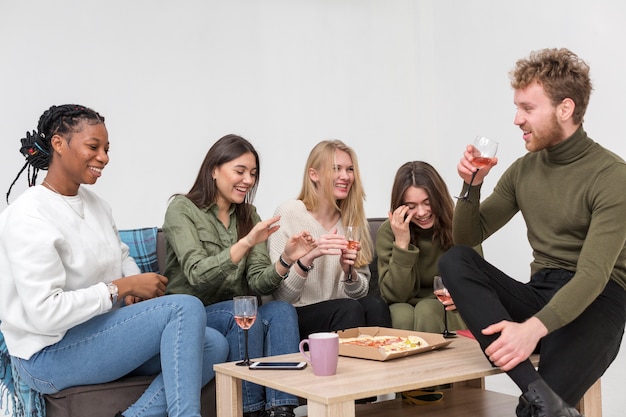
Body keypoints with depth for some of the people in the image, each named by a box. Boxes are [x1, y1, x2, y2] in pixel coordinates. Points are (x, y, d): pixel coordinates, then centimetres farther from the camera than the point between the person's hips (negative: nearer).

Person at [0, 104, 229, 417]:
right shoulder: (28, 217, -17)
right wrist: (122, 287, -19)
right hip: (48, 356, -8)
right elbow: (45, 313, -25)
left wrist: (136, 289, -2)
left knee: (213, 345, -10)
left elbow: (122, 257, 22)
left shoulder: (93, 202, 9)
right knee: (186, 307, -23)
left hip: (97, 332, 9)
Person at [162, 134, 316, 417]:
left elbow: (257, 283, 0)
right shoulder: (182, 209, -6)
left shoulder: (248, 214, 10)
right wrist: (245, 242, -33)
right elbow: (197, 275, -21)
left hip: (238, 314, 5)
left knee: (282, 311, -24)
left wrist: (285, 261, -21)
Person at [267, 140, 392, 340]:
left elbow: (361, 292, 8)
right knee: (349, 308, -30)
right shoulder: (287, 214, -8)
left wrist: (349, 272, -14)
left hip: (342, 314, 4)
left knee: (375, 304, -26)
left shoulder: (354, 219, 8)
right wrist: (308, 257, -27)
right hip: (297, 317, -4)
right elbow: (281, 295, -11)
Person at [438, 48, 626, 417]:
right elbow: (469, 237, 16)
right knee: (454, 261, -23)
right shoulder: (523, 170, 10)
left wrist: (534, 327, -35)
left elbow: (592, 275, -20)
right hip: (539, 295, 7)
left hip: (594, 303, -7)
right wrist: (472, 186, -3)